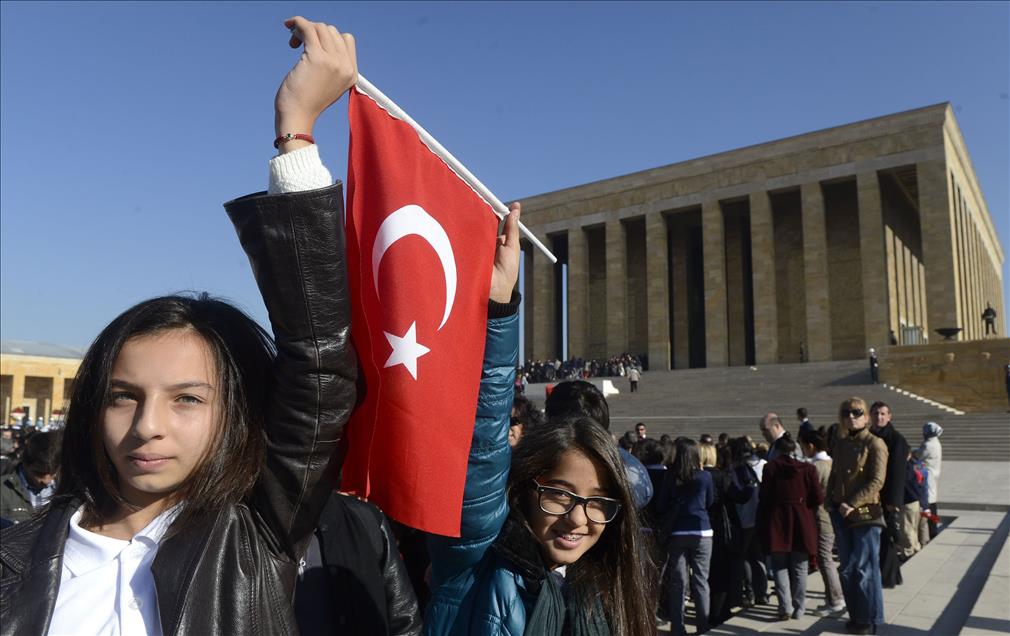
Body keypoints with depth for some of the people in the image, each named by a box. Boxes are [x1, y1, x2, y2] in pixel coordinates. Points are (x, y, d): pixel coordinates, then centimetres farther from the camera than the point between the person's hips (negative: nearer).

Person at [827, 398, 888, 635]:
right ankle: (856, 615, 23)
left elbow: (877, 481, -14)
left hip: (865, 514, -6)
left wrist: (852, 504, -18)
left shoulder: (875, 444, -8)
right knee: (847, 569, 11)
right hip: (841, 515, 6)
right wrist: (831, 501, 2)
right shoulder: (840, 444, 11)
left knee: (865, 569, 0)